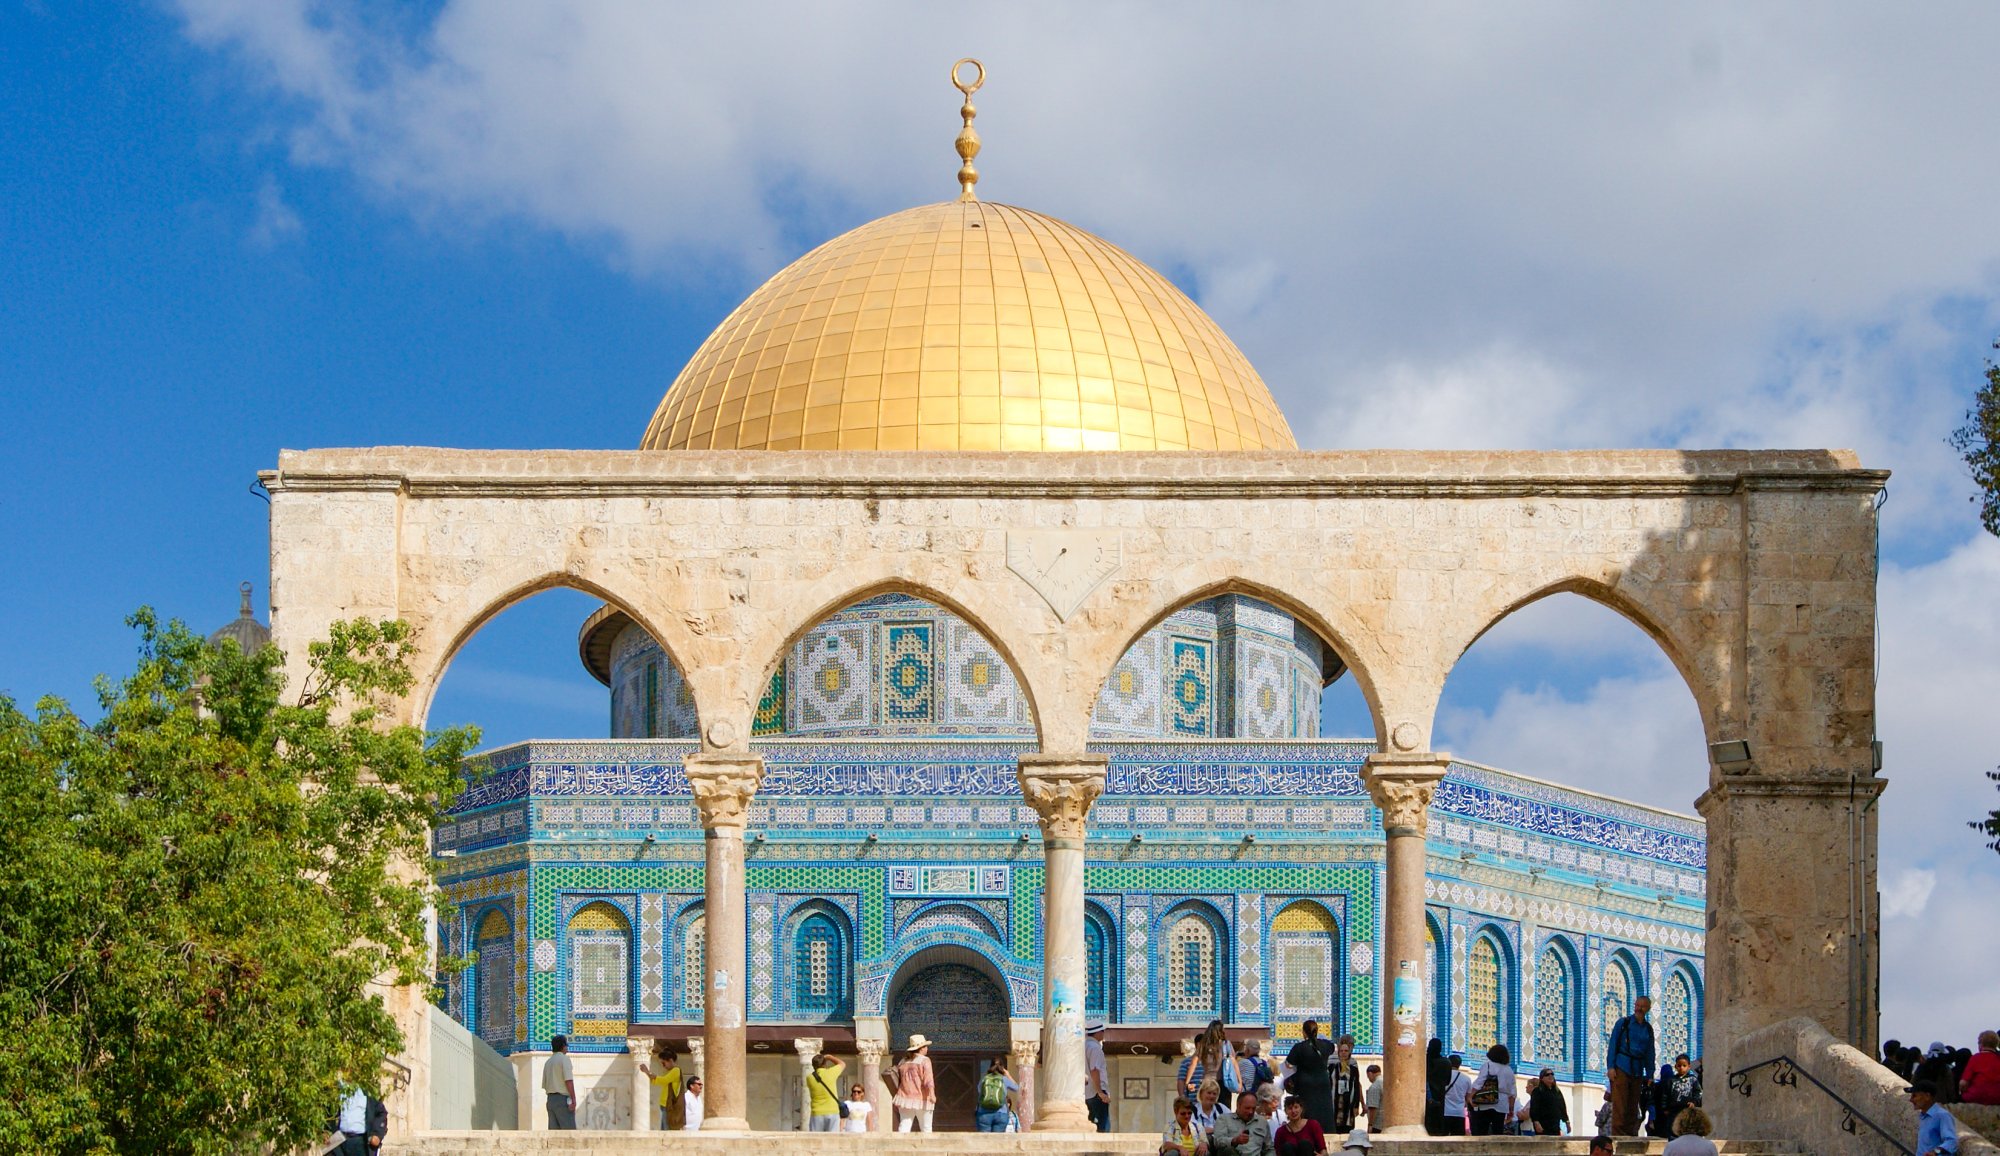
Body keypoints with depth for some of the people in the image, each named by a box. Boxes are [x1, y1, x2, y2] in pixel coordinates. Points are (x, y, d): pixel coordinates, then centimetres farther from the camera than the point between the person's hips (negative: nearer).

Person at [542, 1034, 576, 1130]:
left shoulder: (548, 1062, 17)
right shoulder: (564, 1059, -6)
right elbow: (569, 1081, -16)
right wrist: (573, 1100, -18)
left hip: (550, 1099, 8)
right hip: (563, 1099, -8)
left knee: (554, 1132, 4)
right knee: (569, 1130, -10)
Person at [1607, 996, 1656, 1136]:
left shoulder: (1648, 1029, 13)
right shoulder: (1623, 1023, 3)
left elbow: (1650, 1053, 16)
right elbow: (1613, 1045, 1)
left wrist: (1649, 1075, 11)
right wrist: (1611, 1067, -8)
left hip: (1637, 1071, 4)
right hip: (1621, 1068, -4)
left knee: (1633, 1106, 5)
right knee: (1619, 1105, -11)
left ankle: (1631, 1134, 8)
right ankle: (1617, 1134, -12)